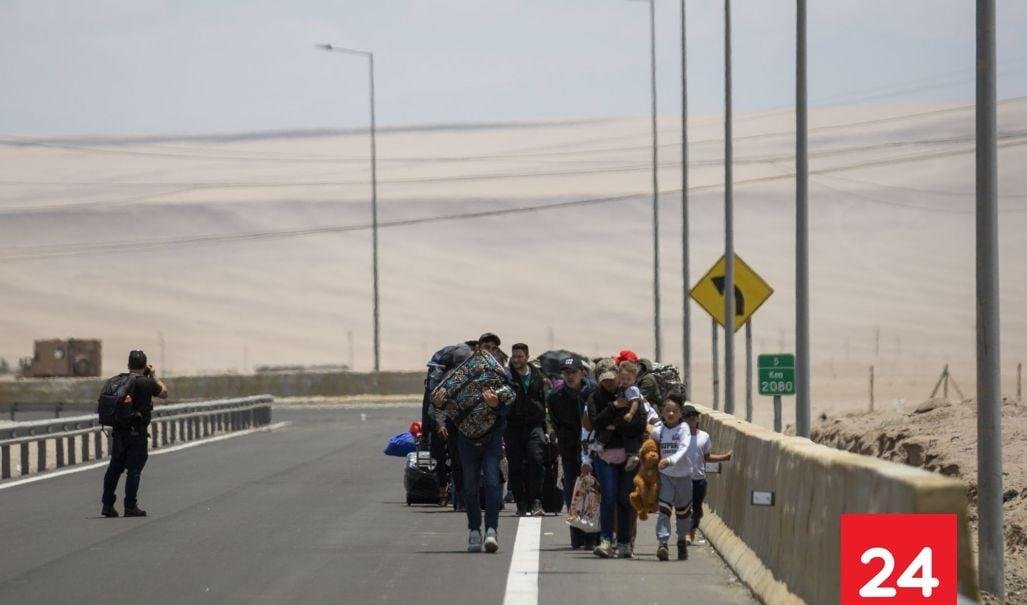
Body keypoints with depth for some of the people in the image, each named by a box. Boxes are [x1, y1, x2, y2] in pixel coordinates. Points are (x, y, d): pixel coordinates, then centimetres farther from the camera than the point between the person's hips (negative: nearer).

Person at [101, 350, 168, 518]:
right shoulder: (147, 383, -10)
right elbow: (164, 393, 6)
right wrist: (154, 376, 16)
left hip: (118, 432, 5)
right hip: (137, 433, -5)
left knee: (114, 469, 13)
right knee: (134, 470, -1)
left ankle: (107, 504, 16)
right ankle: (130, 507, -1)